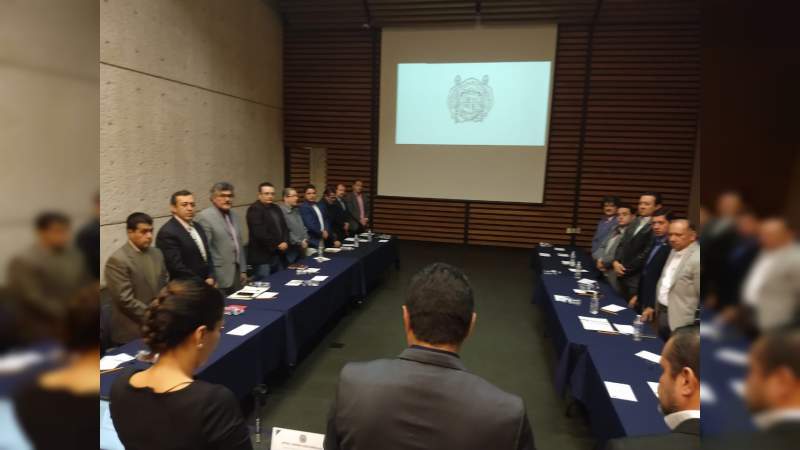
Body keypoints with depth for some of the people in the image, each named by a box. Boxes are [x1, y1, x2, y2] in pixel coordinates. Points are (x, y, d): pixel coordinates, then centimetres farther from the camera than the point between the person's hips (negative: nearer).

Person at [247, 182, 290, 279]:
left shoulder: (276, 208, 16)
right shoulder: (254, 209, -12)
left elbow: (284, 227, 17)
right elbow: (259, 233, -22)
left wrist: (285, 242, -3)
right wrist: (277, 245, -14)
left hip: (277, 256, 9)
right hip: (262, 257, -9)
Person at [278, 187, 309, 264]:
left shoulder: (296, 210, 15)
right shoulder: (281, 211, -15)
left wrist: (305, 239, 1)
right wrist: (299, 242, -14)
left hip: (301, 248, 8)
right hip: (291, 250, -8)